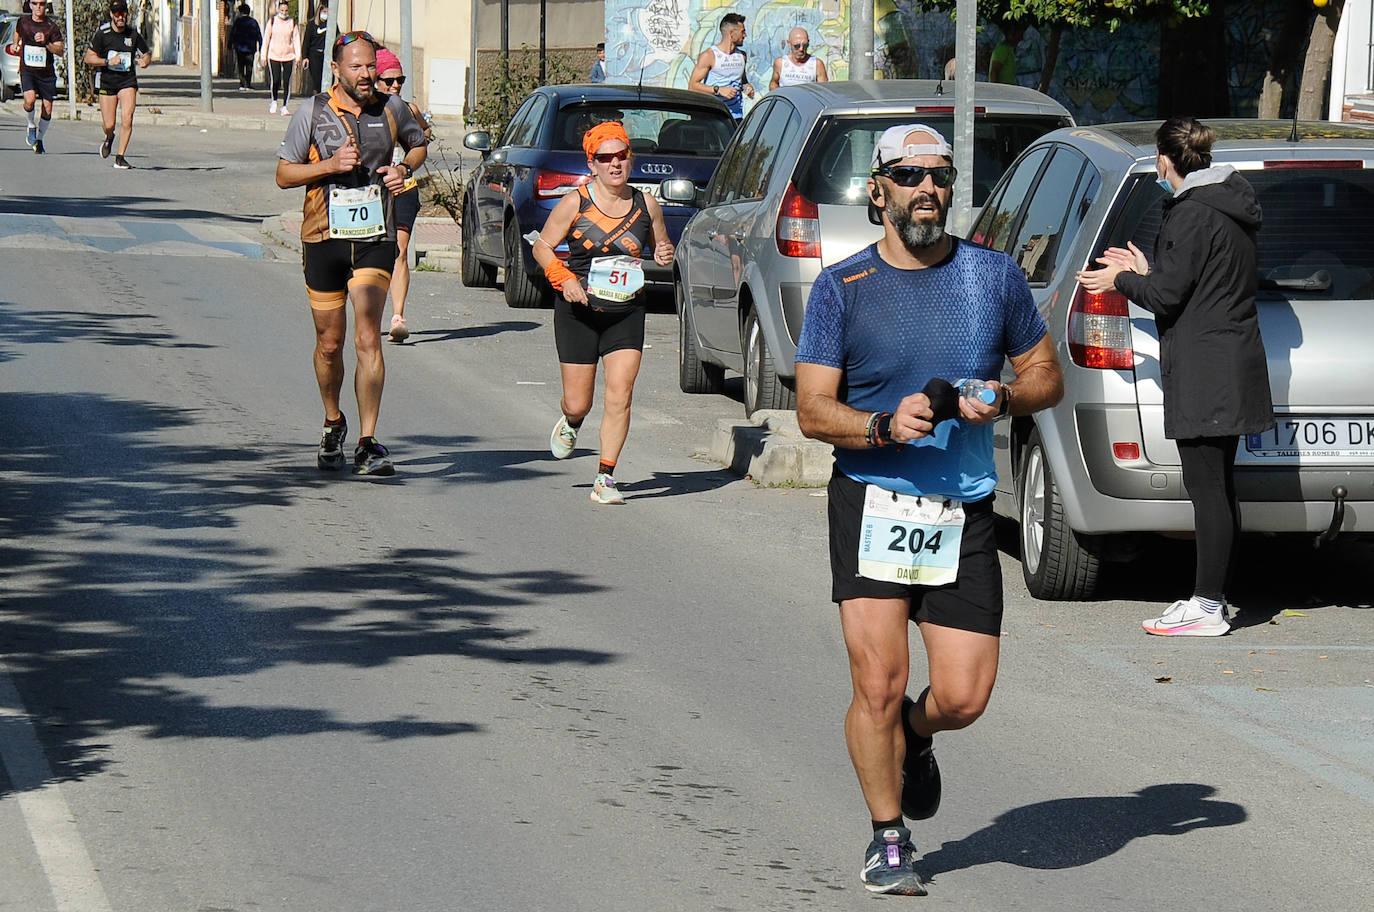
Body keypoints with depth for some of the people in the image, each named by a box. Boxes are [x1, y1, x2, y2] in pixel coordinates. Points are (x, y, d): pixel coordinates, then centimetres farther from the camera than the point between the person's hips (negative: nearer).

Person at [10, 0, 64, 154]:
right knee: (30, 99, -26)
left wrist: (45, 42, -25)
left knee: (47, 109, 1)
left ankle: (39, 139, 23)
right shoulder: (23, 22, 2)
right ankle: (31, 126, 2)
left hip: (46, 73, 0)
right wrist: (15, 44, 40)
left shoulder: (52, 27, -5)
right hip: (27, 70, 0)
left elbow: (60, 51, -11)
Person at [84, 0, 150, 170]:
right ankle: (109, 138, 38)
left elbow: (147, 55, 14)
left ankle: (120, 157, -6)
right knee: (109, 125, 0)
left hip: (128, 81, 1)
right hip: (106, 81, -1)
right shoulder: (102, 34, -6)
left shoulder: (133, 35, 2)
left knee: (127, 119, -16)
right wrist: (108, 61, -19)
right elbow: (88, 58, -5)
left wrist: (145, 61, -10)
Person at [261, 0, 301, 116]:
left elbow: (296, 39, 4)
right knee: (275, 80, -5)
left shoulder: (292, 23, 4)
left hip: (288, 56, 1)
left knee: (287, 82, -2)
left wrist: (298, 56, -2)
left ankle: (285, 106, 5)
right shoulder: (272, 21, 3)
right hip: (274, 55, 0)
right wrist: (264, 56, 4)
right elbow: (266, 39, 6)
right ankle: (274, 102, 20)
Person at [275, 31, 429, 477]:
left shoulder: (391, 109, 3)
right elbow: (284, 175, 0)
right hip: (324, 240, 0)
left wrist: (405, 168, 1)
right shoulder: (312, 112, -3)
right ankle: (333, 425, 36)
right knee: (330, 344, 10)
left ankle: (368, 446, -15)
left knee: (368, 339, -14)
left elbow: (418, 144, 23)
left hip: (375, 240, 0)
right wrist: (331, 164, -16)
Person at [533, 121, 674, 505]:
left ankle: (605, 479, -5)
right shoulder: (574, 204, -6)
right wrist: (564, 279, -15)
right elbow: (542, 247, 1)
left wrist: (665, 256, -8)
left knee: (620, 394, -13)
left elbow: (661, 247, 17)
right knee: (578, 403, 3)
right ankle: (569, 424, 43)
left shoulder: (645, 205, 1)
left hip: (627, 314, 1)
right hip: (578, 313, -1)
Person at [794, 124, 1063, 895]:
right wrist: (885, 426, -21)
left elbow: (1047, 376, 15)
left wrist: (1003, 399, -7)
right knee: (879, 684, -9)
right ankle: (889, 841, 11)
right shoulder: (842, 287, 0)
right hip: (872, 501, -2)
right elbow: (813, 409, -2)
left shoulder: (995, 276, 6)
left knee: (963, 698, -3)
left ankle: (914, 736, 34)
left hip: (964, 512, 2)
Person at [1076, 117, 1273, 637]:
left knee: (1207, 488, -8)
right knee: (1217, 488, 13)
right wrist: (1144, 273, 23)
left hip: (1205, 371, -10)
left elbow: (1167, 297, -15)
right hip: (1234, 365, 10)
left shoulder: (1192, 214, -15)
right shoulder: (1232, 208, 15)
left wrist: (1121, 281, 3)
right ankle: (1211, 597, 18)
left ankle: (1207, 608, -7)